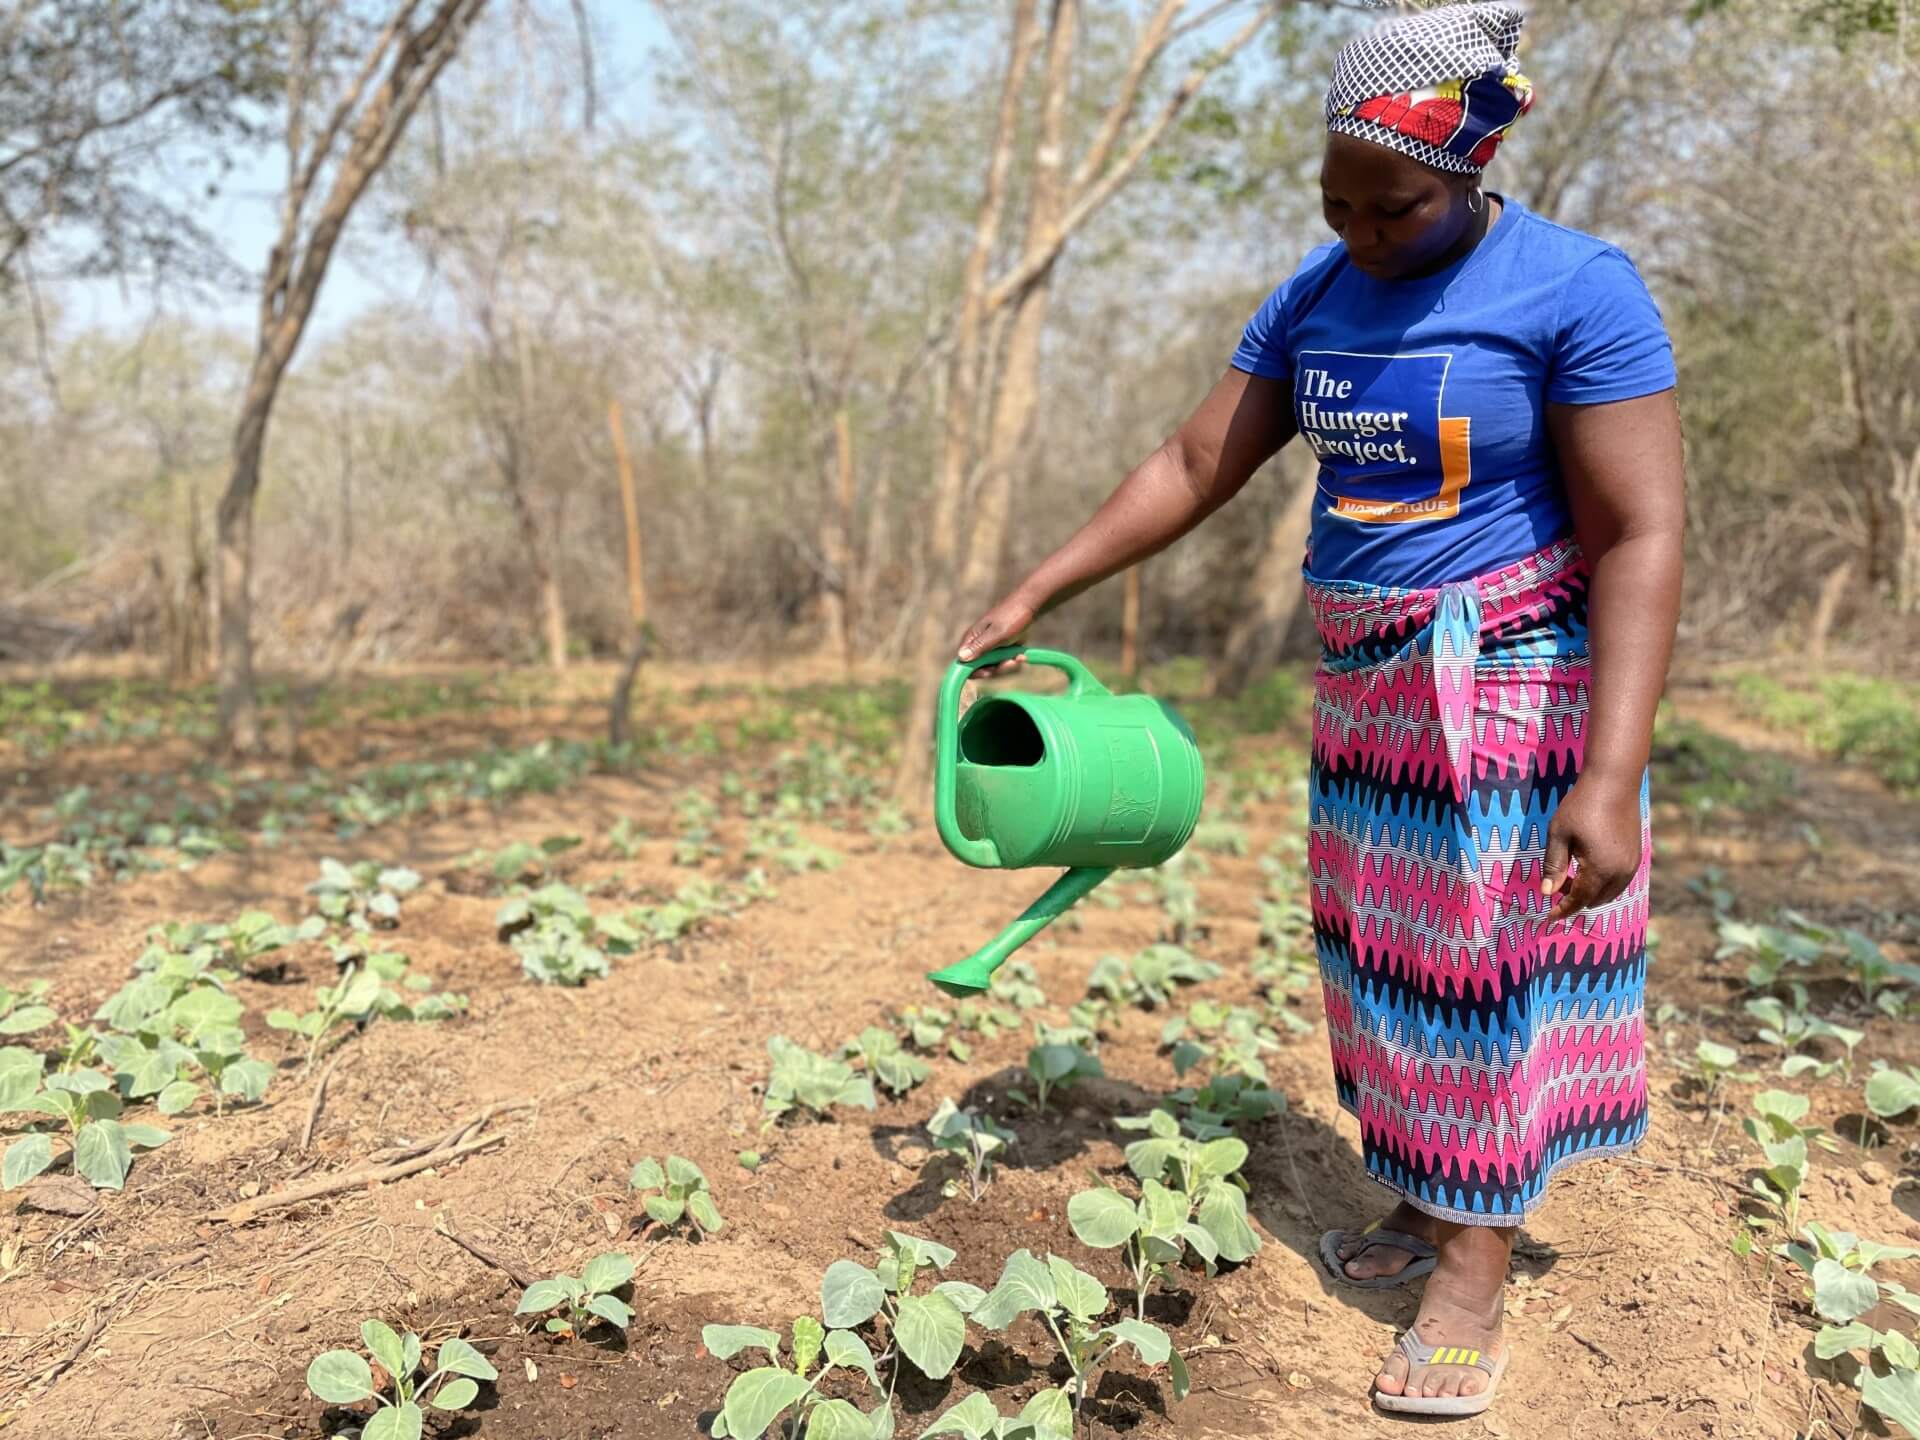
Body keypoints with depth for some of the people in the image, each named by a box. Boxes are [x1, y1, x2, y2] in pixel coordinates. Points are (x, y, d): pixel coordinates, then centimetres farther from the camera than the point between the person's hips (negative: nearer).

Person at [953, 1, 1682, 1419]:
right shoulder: (1315, 299, 4)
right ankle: (1430, 1197, 28)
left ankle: (1474, 1274, 12)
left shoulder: (1577, 289, -14)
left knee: (1489, 960, 0)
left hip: (1514, 685, -6)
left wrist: (1610, 778, -26)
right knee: (1394, 947, 12)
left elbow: (1642, 536, -19)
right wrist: (1033, 595, 2)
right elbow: (1194, 466, 7)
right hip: (1366, 689, 6)